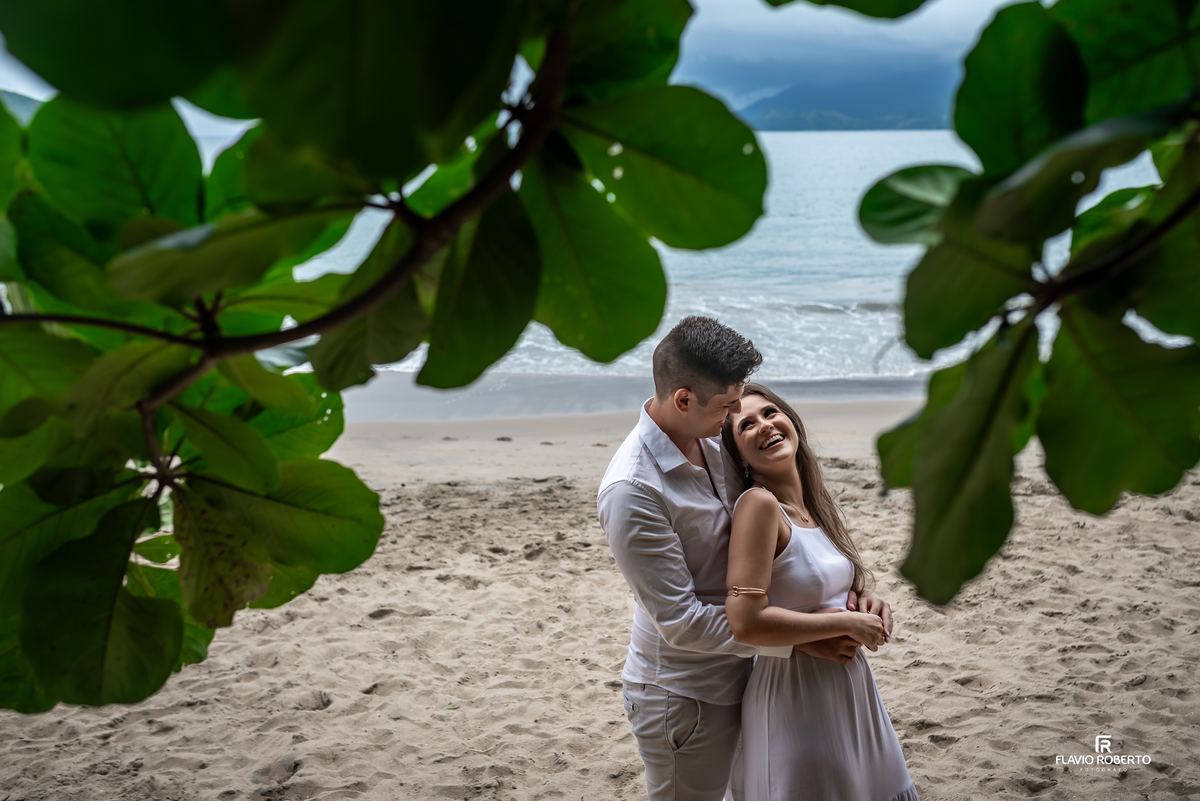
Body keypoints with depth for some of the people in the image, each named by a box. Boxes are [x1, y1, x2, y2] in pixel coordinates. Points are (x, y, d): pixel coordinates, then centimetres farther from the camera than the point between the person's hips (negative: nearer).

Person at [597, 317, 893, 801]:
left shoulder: (714, 442, -1)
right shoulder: (631, 492, -28)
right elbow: (683, 623, -26)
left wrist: (852, 593, -7)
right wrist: (800, 636, -23)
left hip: (736, 673, 8)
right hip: (682, 696, -7)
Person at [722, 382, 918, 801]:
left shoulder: (814, 503, 5)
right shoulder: (758, 503, -19)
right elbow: (747, 622, -27)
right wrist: (847, 624, -17)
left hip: (849, 685, 8)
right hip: (794, 695, -8)